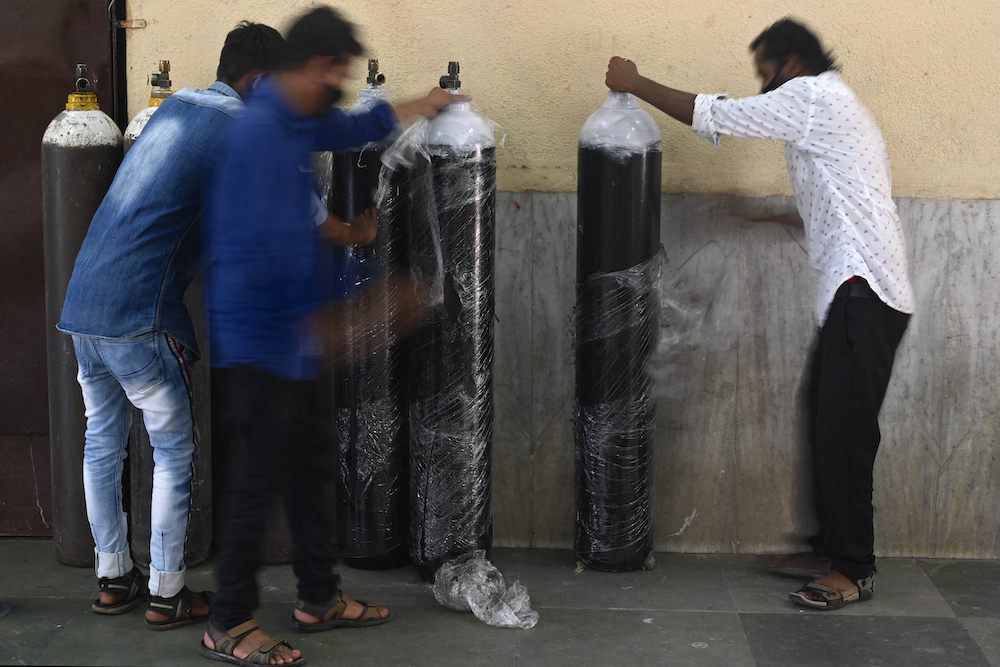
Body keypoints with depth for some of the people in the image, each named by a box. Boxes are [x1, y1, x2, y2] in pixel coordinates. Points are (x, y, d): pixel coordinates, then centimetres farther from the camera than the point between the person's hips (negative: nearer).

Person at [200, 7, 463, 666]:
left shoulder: (294, 123, 8)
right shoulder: (261, 132, -23)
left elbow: (348, 129, 30)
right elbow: (272, 247, -27)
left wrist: (421, 106, 40)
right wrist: (320, 307, -13)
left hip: (290, 337, 10)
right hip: (259, 339, -10)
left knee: (310, 466, 17)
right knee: (259, 480, -2)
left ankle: (320, 597, 30)